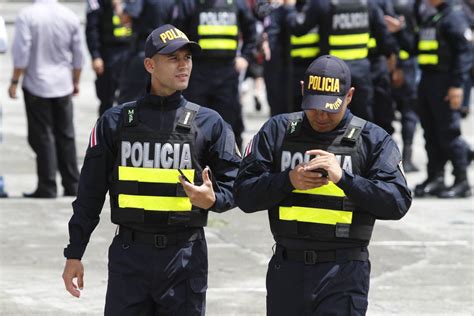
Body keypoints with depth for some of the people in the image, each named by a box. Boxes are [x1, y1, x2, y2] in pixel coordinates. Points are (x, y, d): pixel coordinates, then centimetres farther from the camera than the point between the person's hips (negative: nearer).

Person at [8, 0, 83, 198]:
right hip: (63, 85, 4)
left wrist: (14, 81, -3)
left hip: (36, 85, -4)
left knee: (43, 137, 2)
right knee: (66, 136, 12)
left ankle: (47, 187, 1)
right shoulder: (70, 17, -1)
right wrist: (76, 82, 19)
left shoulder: (27, 16, -13)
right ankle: (72, 185, 15)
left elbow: (21, 54, -14)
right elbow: (78, 55, 7)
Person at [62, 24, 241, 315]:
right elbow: (91, 192, 9)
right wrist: (74, 254, 8)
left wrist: (212, 199, -16)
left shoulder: (209, 123, 4)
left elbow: (233, 185, 7)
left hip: (185, 257, 0)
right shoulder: (116, 121, 5)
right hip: (129, 254, 1)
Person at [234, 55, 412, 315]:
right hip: (287, 270, 3)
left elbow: (398, 202, -9)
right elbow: (243, 194, 3)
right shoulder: (278, 131, 8)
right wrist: (288, 180, -14)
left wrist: (344, 178, -20)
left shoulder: (373, 139, 2)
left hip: (343, 273, -3)